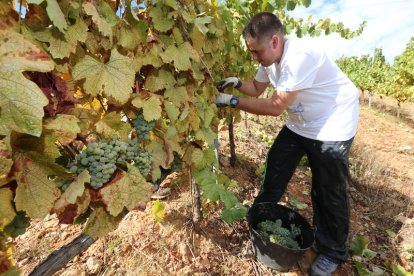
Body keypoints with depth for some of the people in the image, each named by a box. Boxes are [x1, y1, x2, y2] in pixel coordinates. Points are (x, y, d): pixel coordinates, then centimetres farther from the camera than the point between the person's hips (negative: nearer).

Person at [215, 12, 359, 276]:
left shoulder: (300, 55, -31)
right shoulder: (270, 56, -3)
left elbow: (276, 106, -31)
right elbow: (257, 88, 9)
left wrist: (233, 101, -27)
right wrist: (237, 82, -10)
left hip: (332, 127, -8)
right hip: (299, 124, 8)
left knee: (329, 194, 2)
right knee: (275, 171, 15)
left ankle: (332, 252, 28)